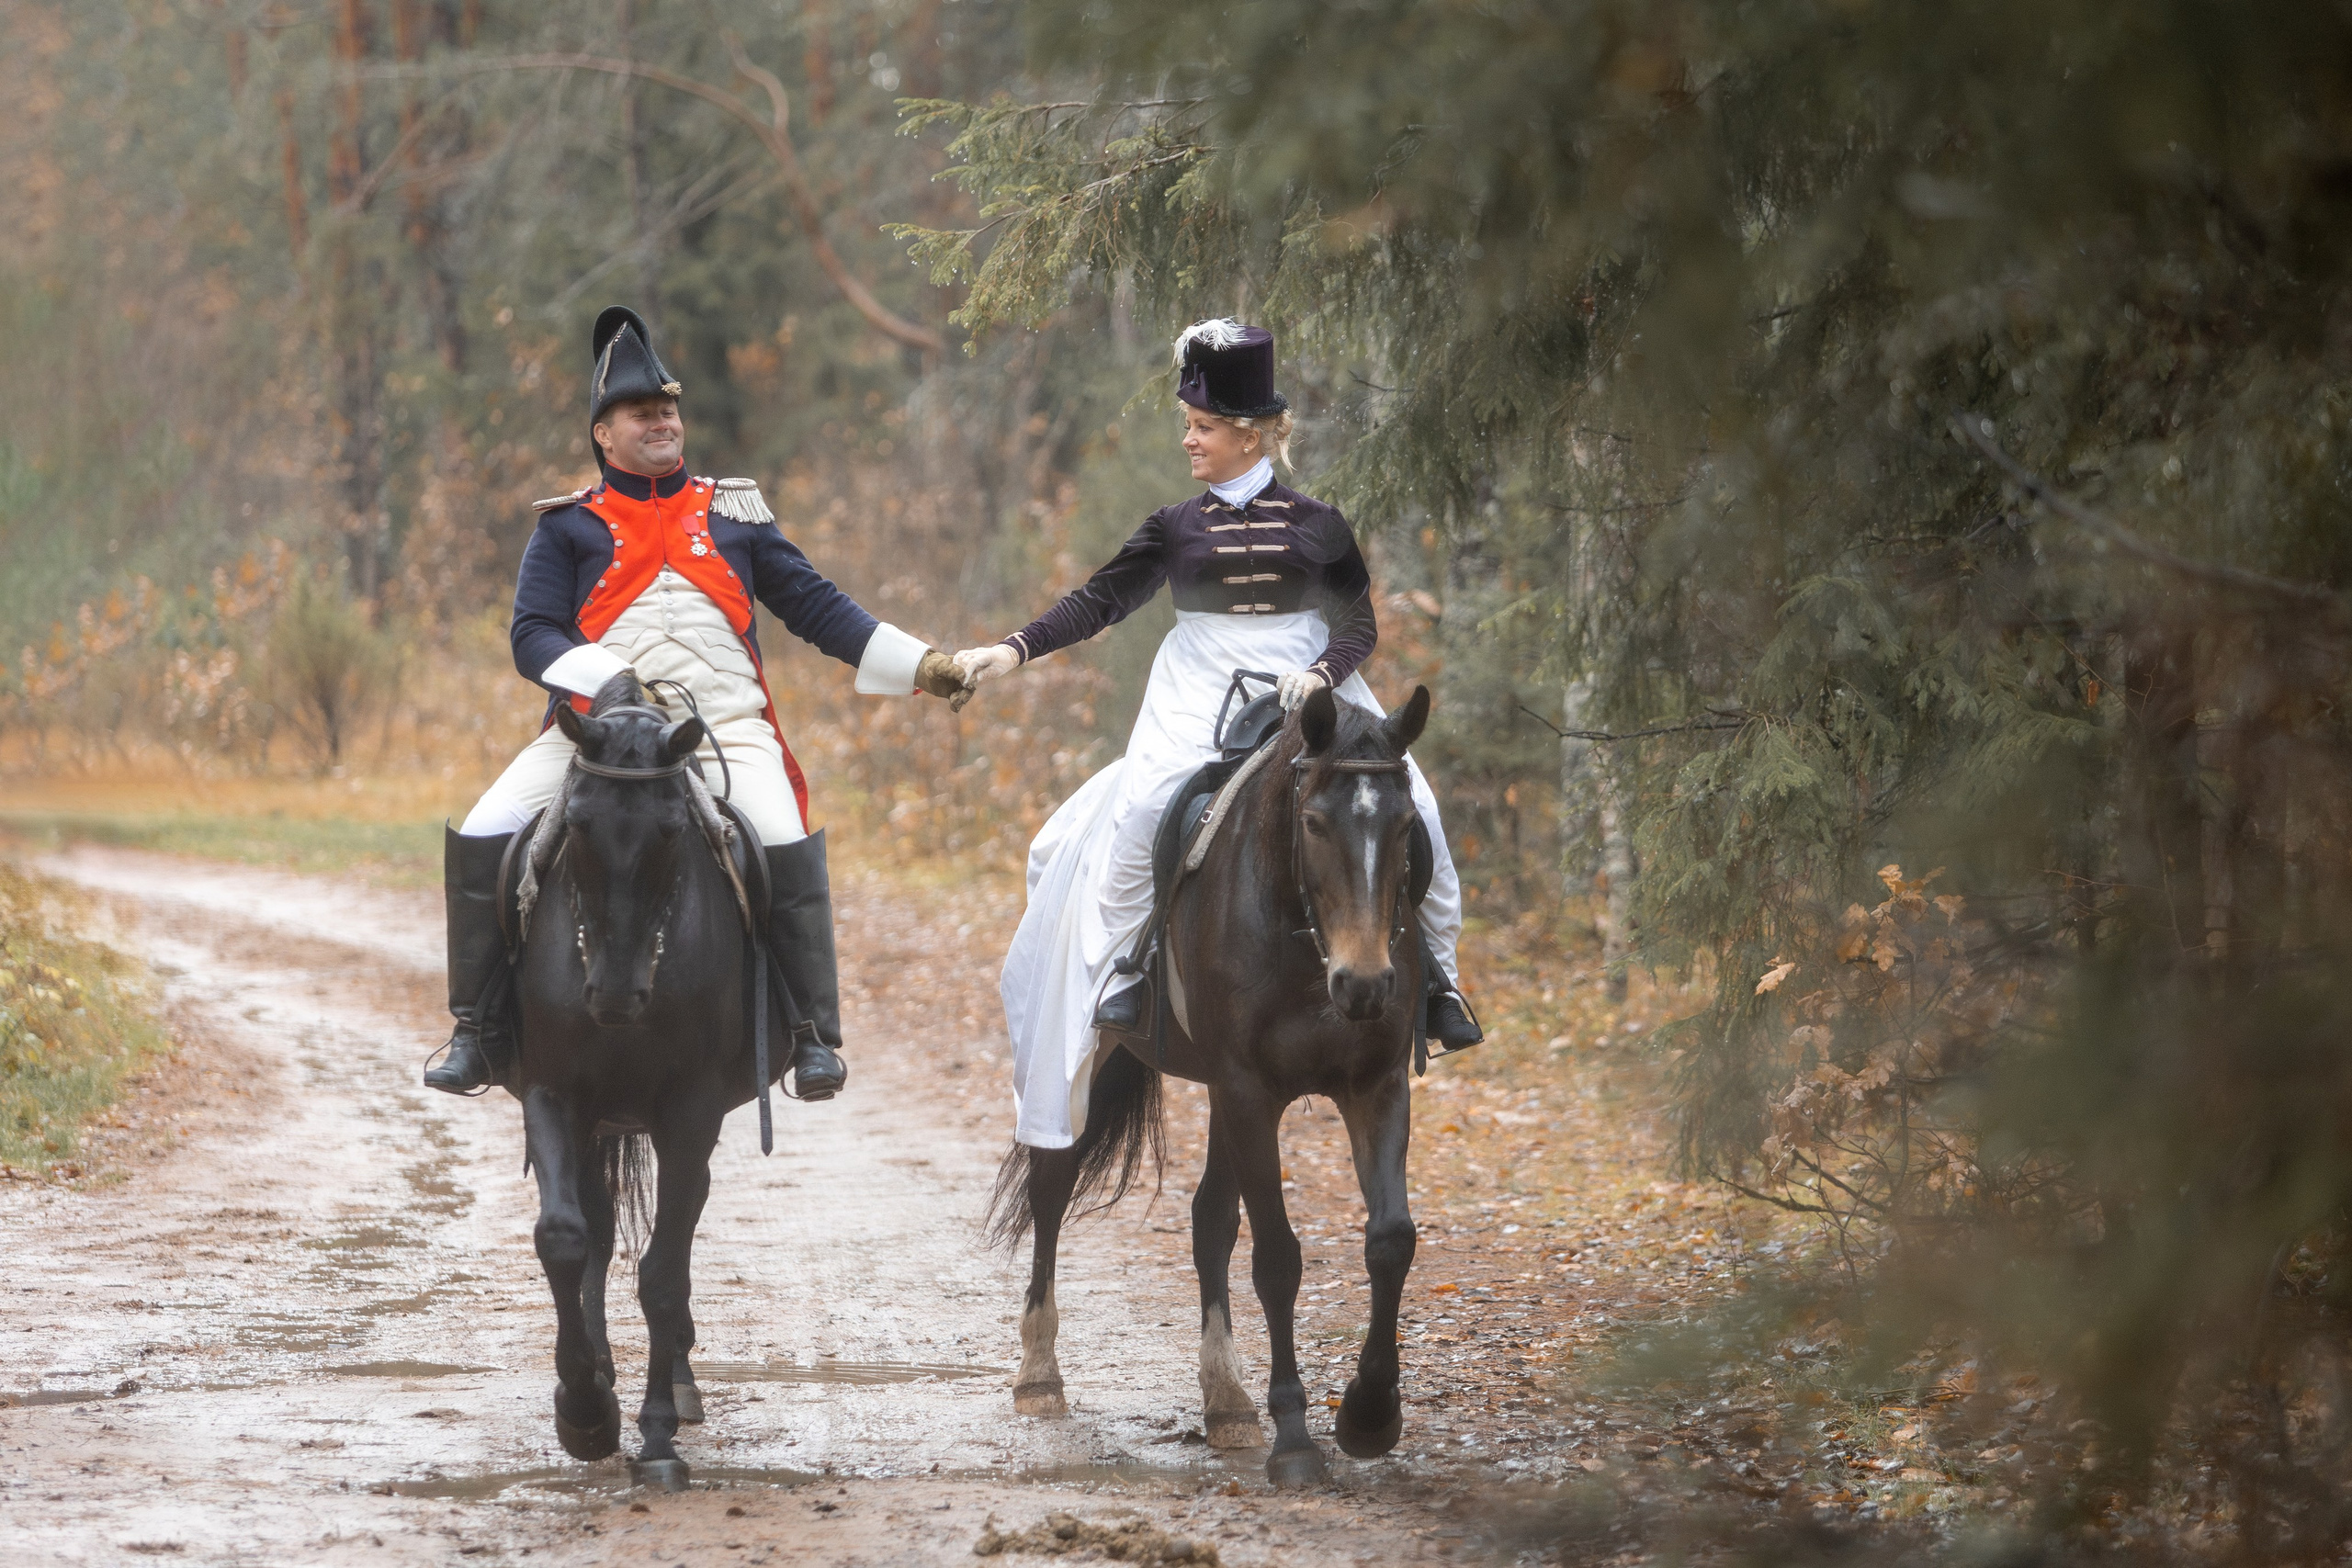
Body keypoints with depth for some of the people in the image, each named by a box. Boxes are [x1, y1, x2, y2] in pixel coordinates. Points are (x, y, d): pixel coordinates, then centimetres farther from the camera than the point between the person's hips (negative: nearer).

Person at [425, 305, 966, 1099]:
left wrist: (918, 665, 9)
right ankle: (478, 1028, -2)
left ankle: (816, 1034, -15)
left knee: (787, 846, -26)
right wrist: (606, 679, -18)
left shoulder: (732, 511, 16)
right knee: (480, 841, -16)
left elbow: (813, 604, 17)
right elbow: (533, 636, 1)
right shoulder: (567, 526, 10)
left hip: (725, 727, 0)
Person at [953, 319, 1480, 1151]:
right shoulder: (1177, 528, 9)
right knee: (1142, 808, -25)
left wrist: (1321, 672, -16)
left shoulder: (1317, 525, 5)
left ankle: (1433, 970, -4)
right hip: (1199, 700, 1)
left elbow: (1359, 622, 4)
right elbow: (1100, 601, 6)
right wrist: (1015, 649, -5)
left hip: (1310, 695, -1)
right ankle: (1126, 965, -14)